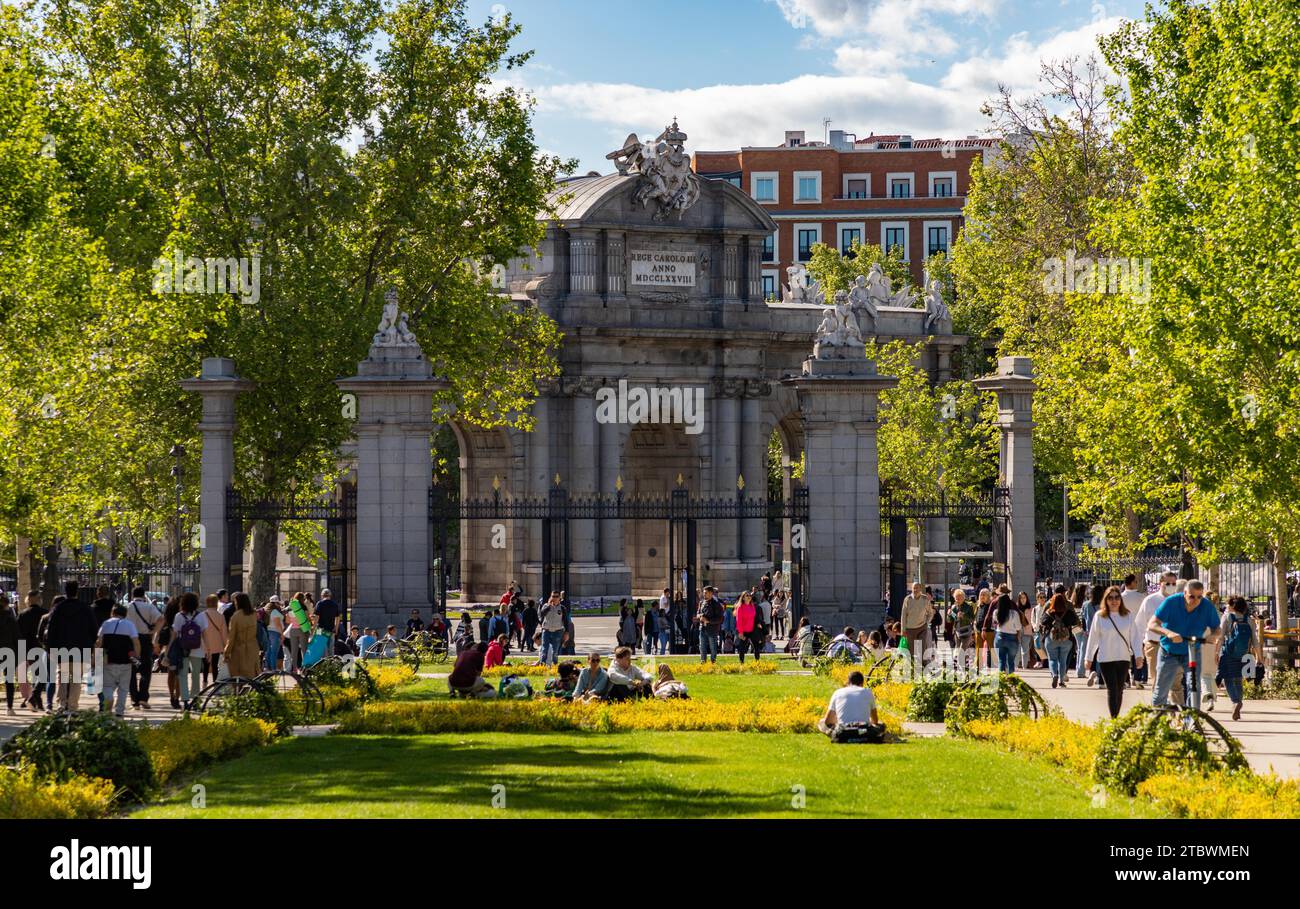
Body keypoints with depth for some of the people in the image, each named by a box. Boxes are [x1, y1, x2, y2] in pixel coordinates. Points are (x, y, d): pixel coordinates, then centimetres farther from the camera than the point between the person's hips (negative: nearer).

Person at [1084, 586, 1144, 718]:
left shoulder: (1128, 615, 3)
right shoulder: (1099, 616, -2)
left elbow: (1135, 636, 5)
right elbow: (1093, 638, 4)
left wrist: (1138, 655, -2)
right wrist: (1088, 658, 7)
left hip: (1123, 659, 2)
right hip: (1105, 659, -2)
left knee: (1119, 690, 9)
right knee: (1112, 690, -9)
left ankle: (1116, 717, 19)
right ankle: (1113, 718, -11)